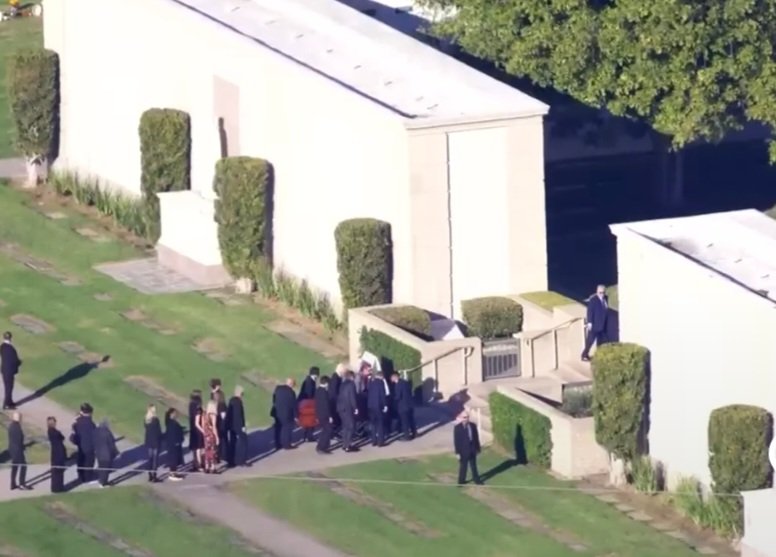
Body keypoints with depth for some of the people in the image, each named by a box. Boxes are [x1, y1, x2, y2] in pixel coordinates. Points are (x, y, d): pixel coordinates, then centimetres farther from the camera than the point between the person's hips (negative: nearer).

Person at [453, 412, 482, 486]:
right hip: (463, 451, -4)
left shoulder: (473, 426, -1)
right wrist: (458, 453, -12)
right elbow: (456, 441, -11)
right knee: (463, 467, 6)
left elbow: (476, 438, 7)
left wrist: (477, 449, 8)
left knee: (473, 466, 15)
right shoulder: (457, 428, -13)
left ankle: (476, 479, 26)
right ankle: (461, 481, 17)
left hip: (472, 450, 4)